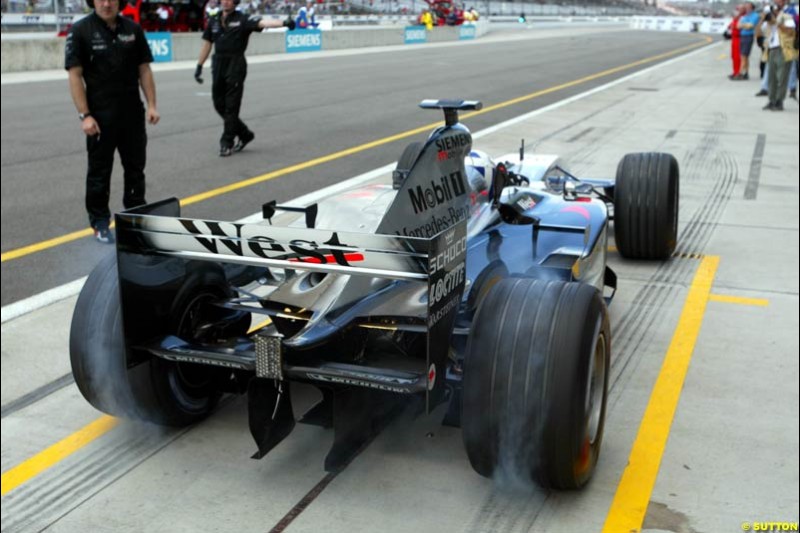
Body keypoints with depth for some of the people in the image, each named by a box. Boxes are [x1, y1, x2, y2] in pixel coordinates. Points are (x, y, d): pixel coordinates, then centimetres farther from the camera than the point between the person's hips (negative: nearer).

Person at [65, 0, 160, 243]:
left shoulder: (133, 29, 5)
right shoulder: (80, 31, -6)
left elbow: (144, 69, 9)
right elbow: (75, 75, -9)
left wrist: (152, 104, 0)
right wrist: (84, 115, -15)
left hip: (133, 114, 4)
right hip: (100, 116, -4)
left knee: (135, 169, 12)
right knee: (99, 172, 6)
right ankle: (100, 222, 17)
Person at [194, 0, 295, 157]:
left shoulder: (243, 19, -6)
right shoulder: (214, 20, 10)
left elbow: (263, 22, -22)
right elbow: (207, 44, 16)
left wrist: (284, 23, -39)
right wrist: (199, 66, 15)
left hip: (236, 66, -6)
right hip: (218, 65, 6)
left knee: (231, 107, -3)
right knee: (219, 104, 9)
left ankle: (227, 143, 7)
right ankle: (245, 134, 24)